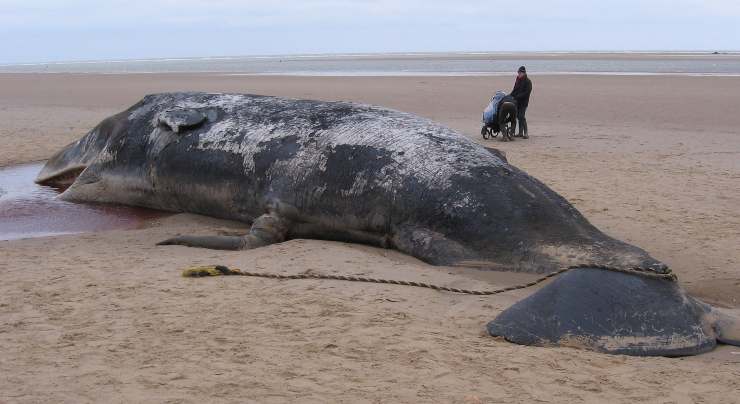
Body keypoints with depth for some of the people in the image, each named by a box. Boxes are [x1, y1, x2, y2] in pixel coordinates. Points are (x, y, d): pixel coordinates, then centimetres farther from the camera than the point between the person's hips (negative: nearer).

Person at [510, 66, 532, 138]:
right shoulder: (518, 80, 11)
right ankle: (520, 132, 16)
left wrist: (517, 97, -23)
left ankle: (526, 133, -12)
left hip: (524, 102, -7)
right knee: (518, 116, 9)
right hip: (517, 101, 7)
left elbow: (526, 93, -18)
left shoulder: (528, 82, -11)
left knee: (521, 116, -14)